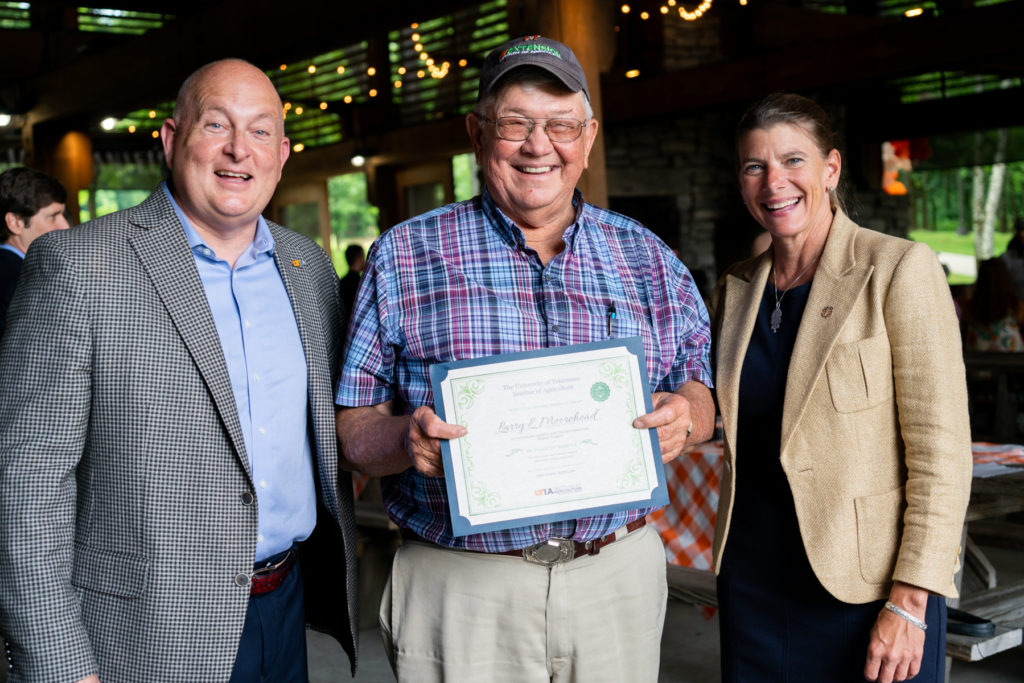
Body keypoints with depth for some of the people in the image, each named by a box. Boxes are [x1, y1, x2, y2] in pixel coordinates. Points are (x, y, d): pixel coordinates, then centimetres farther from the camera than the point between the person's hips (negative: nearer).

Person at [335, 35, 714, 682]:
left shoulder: (648, 257, 7)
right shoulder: (403, 255, 0)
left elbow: (703, 395, 10)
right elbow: (353, 425, 0)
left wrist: (685, 412, -13)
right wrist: (406, 439, -22)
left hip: (619, 578, 3)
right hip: (457, 586, -2)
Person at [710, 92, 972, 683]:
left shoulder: (899, 269, -10)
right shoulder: (736, 289, 7)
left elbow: (941, 451, -14)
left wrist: (911, 601, -17)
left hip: (870, 585, -5)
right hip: (754, 581, 5)